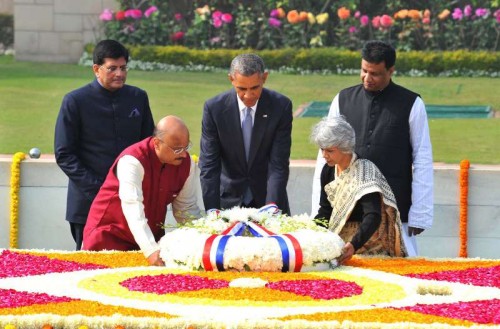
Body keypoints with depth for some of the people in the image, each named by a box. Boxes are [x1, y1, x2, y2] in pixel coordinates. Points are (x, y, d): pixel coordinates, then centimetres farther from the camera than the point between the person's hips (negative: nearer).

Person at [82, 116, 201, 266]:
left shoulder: (186, 162, -7)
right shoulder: (132, 161, -26)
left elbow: (187, 209, 0)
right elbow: (133, 209, -36)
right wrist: (151, 250, -46)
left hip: (151, 235, 5)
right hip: (110, 235, -5)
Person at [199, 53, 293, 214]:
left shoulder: (281, 106, -12)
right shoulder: (214, 108, -12)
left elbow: (279, 165, -14)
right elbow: (209, 165, -12)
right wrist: (212, 211, -20)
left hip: (266, 197, 0)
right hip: (229, 200, 0)